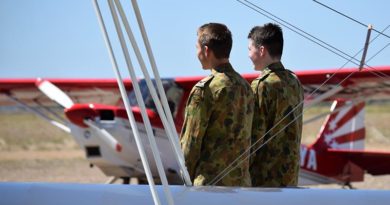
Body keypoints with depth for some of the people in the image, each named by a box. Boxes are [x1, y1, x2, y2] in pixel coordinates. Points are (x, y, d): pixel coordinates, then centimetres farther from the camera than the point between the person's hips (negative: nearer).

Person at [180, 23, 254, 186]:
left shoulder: (205, 89, -11)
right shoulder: (245, 86, 12)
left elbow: (190, 142, -9)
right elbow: (245, 138, 13)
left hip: (210, 182, -7)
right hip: (242, 181, 7)